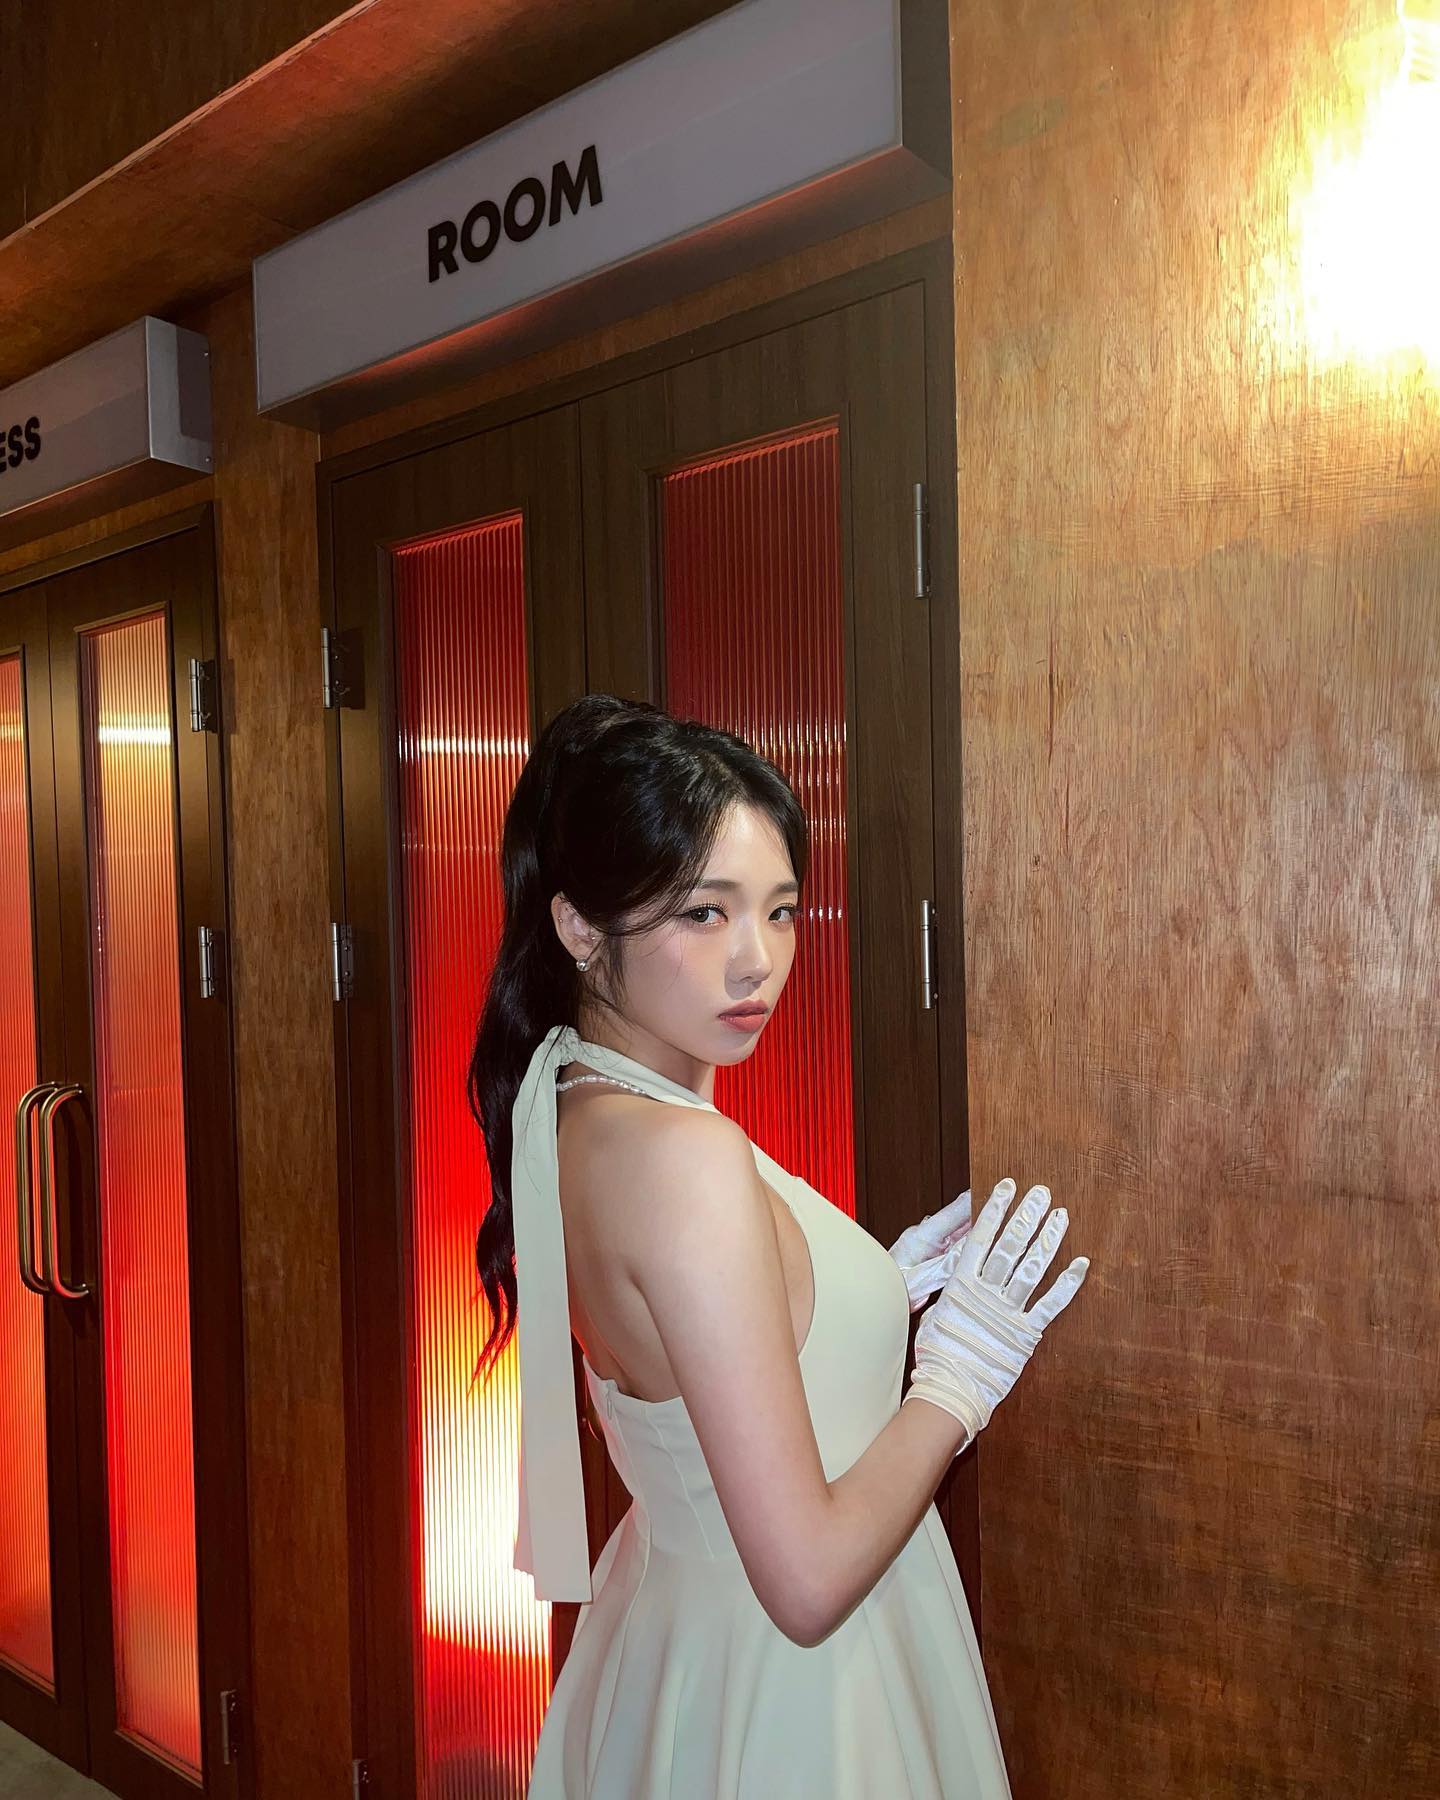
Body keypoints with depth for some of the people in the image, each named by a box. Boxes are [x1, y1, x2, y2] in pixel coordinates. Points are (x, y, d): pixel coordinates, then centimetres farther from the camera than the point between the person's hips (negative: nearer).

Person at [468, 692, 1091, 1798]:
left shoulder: (574, 1117, -4)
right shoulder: (689, 1158, -32)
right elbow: (809, 1582, -28)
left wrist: (875, 1291, 1)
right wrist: (957, 1380, -15)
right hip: (784, 1705, -8)